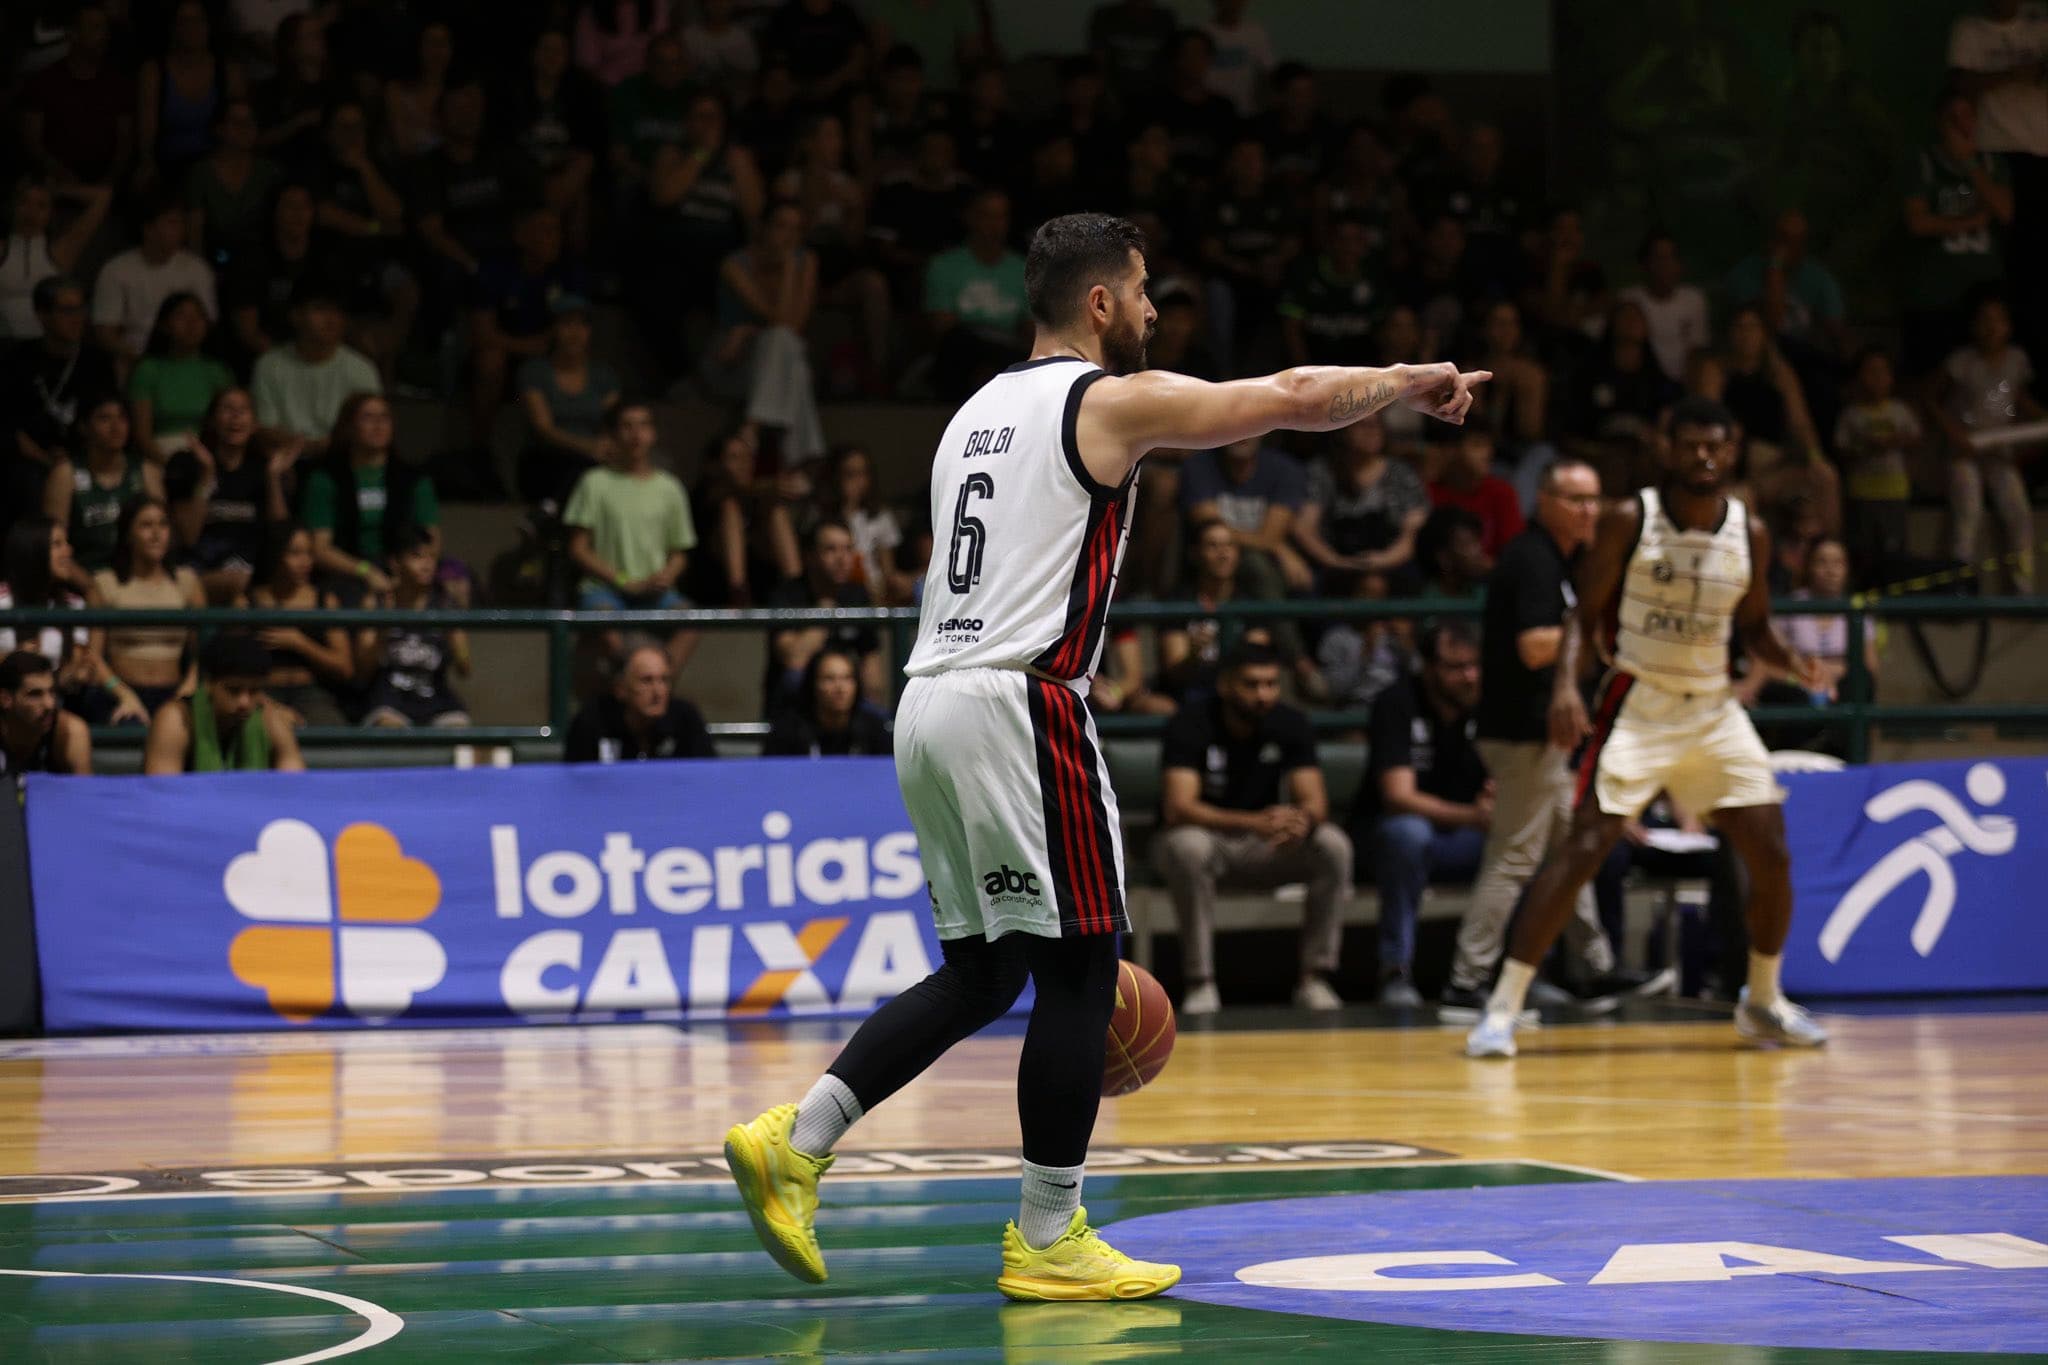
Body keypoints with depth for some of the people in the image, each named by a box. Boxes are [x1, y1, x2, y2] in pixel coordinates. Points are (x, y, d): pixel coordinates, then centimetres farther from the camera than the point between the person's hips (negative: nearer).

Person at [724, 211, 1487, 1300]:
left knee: (983, 971, 15)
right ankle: (1048, 1242, 2)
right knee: (1079, 968, -1)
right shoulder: (1114, 401, -3)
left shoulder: (980, 412, 21)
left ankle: (792, 1142, 7)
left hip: (928, 705, 9)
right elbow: (1299, 397, -5)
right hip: (1018, 705, -9)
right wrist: (1410, 383, 12)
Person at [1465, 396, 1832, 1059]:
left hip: (1713, 708, 4)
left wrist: (1793, 663, -8)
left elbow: (1753, 627, 13)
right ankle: (1502, 1007, -16)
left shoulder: (1750, 535, 1)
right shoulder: (1628, 520, -9)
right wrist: (1566, 683, -22)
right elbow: (1585, 613, -6)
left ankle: (1763, 1002, 23)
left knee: (1771, 854, 1)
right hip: (1638, 701, -4)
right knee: (1586, 843, -17)